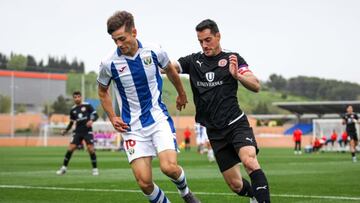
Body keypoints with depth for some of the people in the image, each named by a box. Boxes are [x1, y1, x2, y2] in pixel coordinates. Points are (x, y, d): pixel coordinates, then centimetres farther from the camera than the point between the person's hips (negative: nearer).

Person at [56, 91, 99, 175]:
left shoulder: (87, 106, -1)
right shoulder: (73, 110, 10)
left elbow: (95, 115, -3)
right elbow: (71, 122, 18)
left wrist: (91, 120, -23)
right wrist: (66, 130, 5)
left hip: (87, 131, -3)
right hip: (77, 131, 3)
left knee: (91, 148, -11)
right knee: (70, 148, -7)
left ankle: (95, 169, 1)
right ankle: (64, 168, 4)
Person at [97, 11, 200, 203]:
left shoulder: (154, 52, -7)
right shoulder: (108, 64, -9)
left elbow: (170, 71, 16)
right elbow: (102, 92, 12)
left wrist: (182, 94, 30)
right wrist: (112, 118, 2)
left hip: (159, 118, 0)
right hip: (132, 127, 0)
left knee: (169, 167, -20)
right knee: (144, 181, -12)